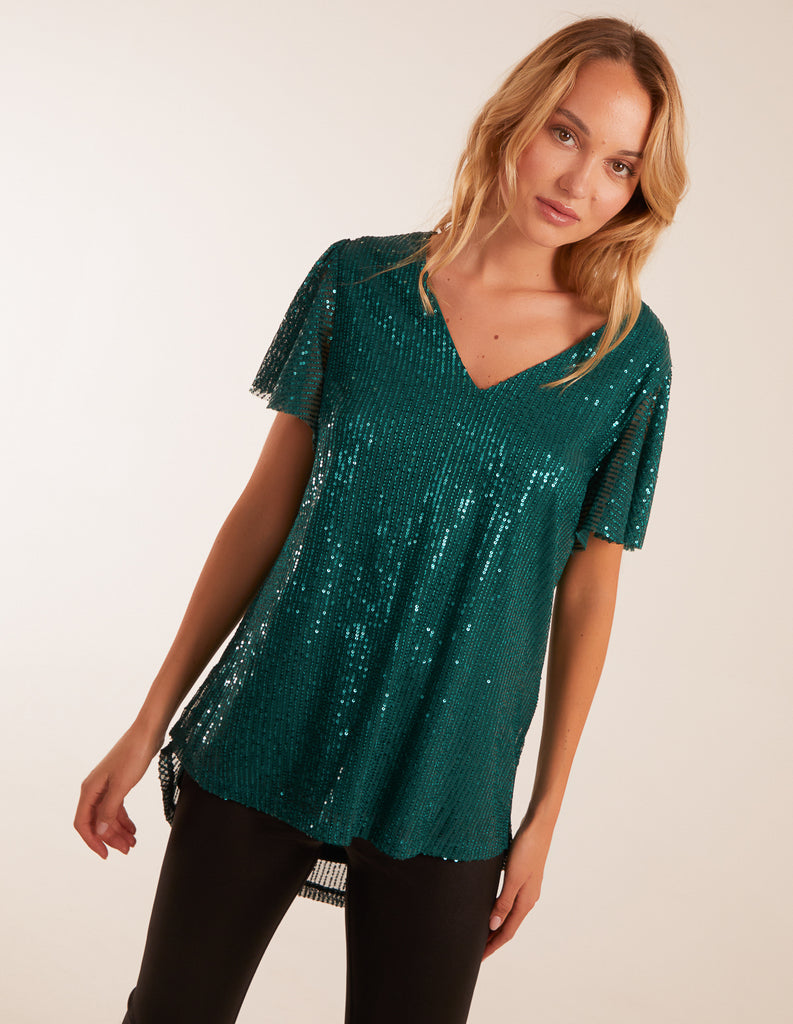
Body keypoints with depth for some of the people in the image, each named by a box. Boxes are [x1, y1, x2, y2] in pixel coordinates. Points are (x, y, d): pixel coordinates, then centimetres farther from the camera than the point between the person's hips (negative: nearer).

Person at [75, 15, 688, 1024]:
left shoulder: (629, 355, -4)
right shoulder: (360, 282, -4)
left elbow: (586, 594, 2)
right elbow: (267, 507, 1)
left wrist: (545, 818, 5)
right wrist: (150, 723, 2)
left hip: (444, 795, 0)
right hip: (264, 744, 1)